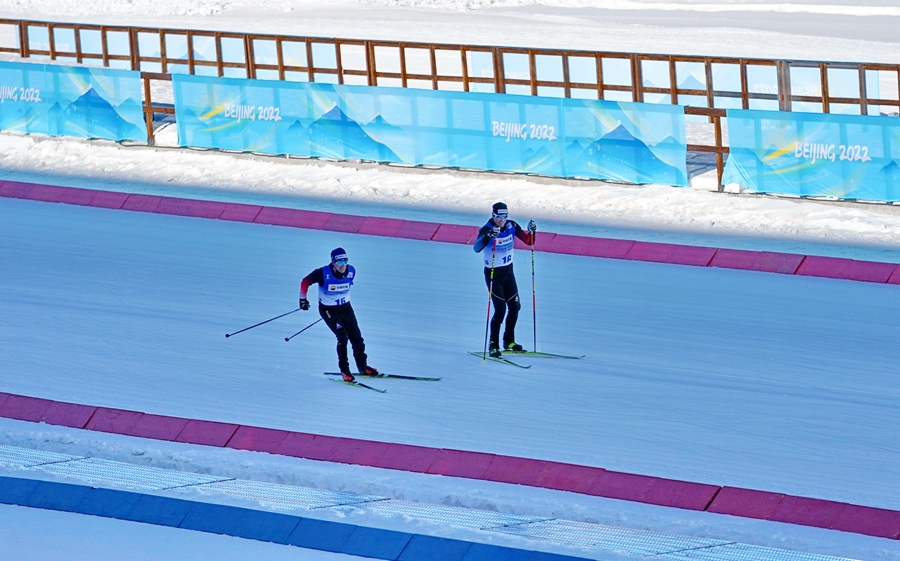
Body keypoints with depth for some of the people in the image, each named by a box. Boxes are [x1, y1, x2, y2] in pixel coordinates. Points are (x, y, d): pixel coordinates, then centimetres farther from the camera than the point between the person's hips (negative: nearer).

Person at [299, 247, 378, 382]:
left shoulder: (351, 271, -12)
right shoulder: (323, 273, -26)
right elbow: (305, 282, -10)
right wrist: (303, 299, 2)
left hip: (345, 307, 5)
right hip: (328, 309, -5)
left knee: (357, 338, 7)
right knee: (343, 337, -16)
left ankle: (363, 366, 26)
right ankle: (344, 370, -3)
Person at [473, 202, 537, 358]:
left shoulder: (511, 226, -5)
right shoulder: (487, 229, -21)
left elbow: (529, 241, 0)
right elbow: (477, 248, -38)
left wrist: (532, 231, -20)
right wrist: (489, 236, -54)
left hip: (508, 271, 6)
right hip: (493, 273, -6)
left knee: (514, 306, 8)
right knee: (500, 309, -13)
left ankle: (509, 342, 25)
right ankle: (493, 345, -3)